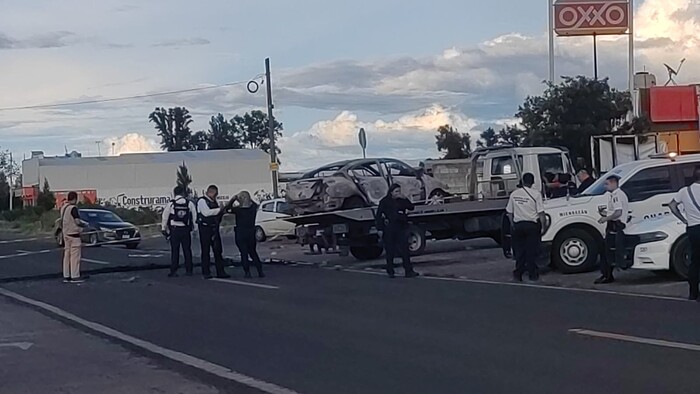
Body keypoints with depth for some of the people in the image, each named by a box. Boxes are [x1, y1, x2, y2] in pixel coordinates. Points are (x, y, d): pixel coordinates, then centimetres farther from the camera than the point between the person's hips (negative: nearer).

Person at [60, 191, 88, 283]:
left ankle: (66, 276, 12)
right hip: (73, 235, -8)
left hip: (66, 234, 8)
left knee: (67, 255, 10)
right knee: (75, 256, -4)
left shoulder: (63, 208, 10)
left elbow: (62, 222, 15)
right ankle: (75, 276, -4)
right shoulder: (73, 208, -16)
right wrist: (85, 224, -4)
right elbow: (77, 222, -21)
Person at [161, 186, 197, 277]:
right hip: (186, 229, 2)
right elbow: (194, 215, 6)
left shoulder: (171, 204, -6)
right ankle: (189, 270, 12)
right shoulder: (189, 203, 0)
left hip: (174, 230, -2)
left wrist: (164, 228, 8)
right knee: (187, 250, 9)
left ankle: (173, 271, 1)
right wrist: (192, 225, 17)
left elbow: (165, 216, -2)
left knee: (174, 250, 2)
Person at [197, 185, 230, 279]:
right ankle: (206, 273, 5)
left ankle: (220, 272, 10)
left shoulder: (214, 202, 16)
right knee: (206, 251, -1)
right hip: (205, 228, -7)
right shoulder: (202, 201, -8)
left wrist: (222, 211, 3)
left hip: (214, 228, 7)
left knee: (218, 250, 6)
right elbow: (206, 212, -23)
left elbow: (218, 214, 25)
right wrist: (219, 210, -17)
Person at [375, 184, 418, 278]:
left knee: (404, 250, -4)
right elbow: (379, 215, 0)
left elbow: (411, 207, 3)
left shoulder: (401, 200, 11)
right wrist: (380, 229, -7)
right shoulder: (385, 201, 1)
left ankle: (409, 271, -5)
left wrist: (405, 199, -9)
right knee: (390, 251, 4)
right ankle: (390, 272, 13)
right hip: (389, 228, -2)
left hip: (401, 228, 2)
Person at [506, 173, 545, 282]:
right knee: (532, 250, 4)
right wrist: (542, 226, -3)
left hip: (518, 225, 3)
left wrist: (513, 225, 19)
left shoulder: (514, 194, 4)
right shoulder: (536, 194, -8)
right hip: (532, 225, -3)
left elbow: (509, 212, 9)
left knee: (519, 250, 10)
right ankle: (532, 274, 8)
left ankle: (518, 273, 8)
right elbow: (541, 213, -10)